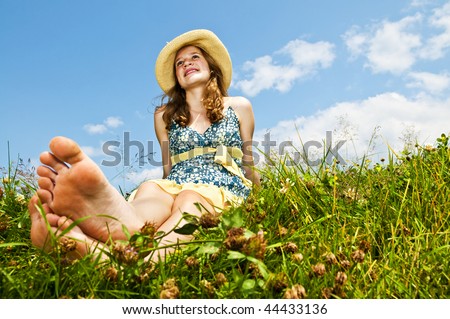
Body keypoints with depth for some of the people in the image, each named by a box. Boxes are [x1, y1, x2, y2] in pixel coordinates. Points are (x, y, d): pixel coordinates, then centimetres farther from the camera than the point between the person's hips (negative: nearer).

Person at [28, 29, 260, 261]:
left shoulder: (239, 107, 17)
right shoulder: (165, 115, 20)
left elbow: (248, 162, 21)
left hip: (225, 190, -1)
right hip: (175, 187, 2)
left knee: (189, 200, -37)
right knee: (150, 189, -34)